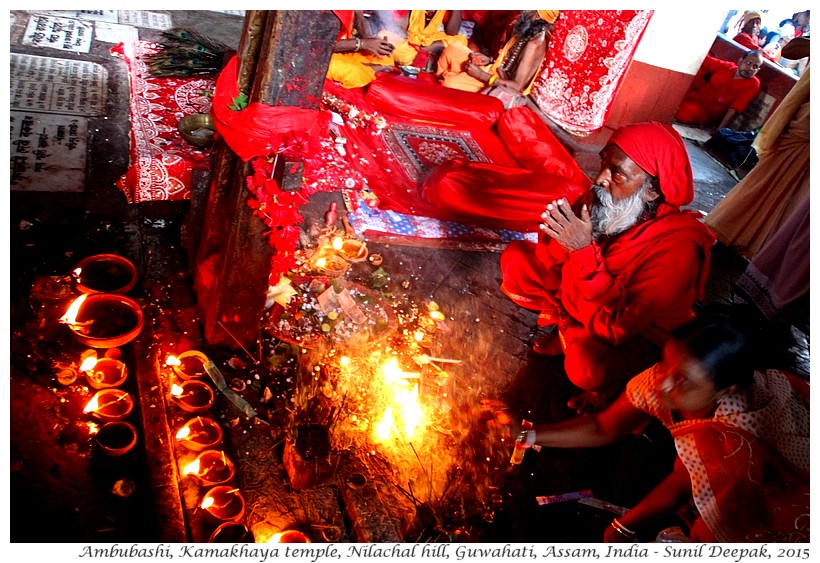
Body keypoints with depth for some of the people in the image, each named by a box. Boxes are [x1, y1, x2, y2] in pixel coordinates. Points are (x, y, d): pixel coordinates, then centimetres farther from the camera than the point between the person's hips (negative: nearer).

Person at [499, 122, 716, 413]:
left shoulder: (677, 247, -33)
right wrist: (559, 234, -31)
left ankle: (610, 379, 1)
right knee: (516, 259, -5)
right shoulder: (605, 198, -19)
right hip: (576, 297, 6)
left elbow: (616, 328, -36)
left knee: (586, 361, -37)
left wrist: (585, 251, -41)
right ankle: (570, 332, 7)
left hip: (636, 336, -5)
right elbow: (552, 256, -7)